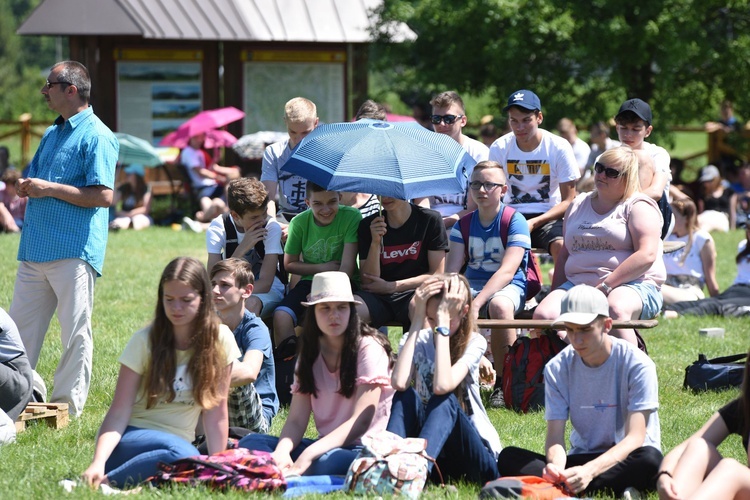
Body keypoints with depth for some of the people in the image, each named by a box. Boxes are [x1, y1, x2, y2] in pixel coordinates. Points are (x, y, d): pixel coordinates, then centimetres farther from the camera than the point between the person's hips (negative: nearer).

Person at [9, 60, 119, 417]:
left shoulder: (97, 137, -9)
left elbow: (104, 195, -18)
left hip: (73, 253, -9)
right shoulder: (52, 134, 19)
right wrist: (27, 187, 3)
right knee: (19, 331, 10)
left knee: (75, 334, -1)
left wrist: (50, 189, -16)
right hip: (35, 250, 9)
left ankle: (67, 407, 5)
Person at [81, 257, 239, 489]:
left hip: (177, 442, 3)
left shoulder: (219, 339, -2)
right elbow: (118, 414, -13)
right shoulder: (144, 341, -7)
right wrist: (98, 462, -29)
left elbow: (215, 412, -1)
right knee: (183, 455, -36)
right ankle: (104, 482, -22)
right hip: (131, 439, -3)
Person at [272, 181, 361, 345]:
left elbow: (347, 267, -17)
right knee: (281, 316, -25)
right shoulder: (300, 222, -4)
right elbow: (289, 264, 9)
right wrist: (322, 268, -5)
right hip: (310, 281, 3)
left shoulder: (351, 217, -12)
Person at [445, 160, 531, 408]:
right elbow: (452, 270, -1)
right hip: (472, 284, 4)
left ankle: (503, 383, -27)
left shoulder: (515, 221, -7)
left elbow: (507, 270, -19)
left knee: (499, 305, -41)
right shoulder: (463, 225, 9)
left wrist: (476, 303, -31)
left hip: (510, 287, -4)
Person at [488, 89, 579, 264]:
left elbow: (568, 201, -4)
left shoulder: (559, 147, -6)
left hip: (548, 217, -1)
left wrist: (534, 223, -18)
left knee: (562, 246, -33)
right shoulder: (499, 148, -1)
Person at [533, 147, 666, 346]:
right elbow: (565, 253, 25)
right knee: (543, 315, -23)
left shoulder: (638, 206, 2)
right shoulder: (578, 205, 22)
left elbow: (647, 255, -11)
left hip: (633, 286, -6)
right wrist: (556, 296, 10)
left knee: (615, 310, -41)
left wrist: (606, 285, -18)